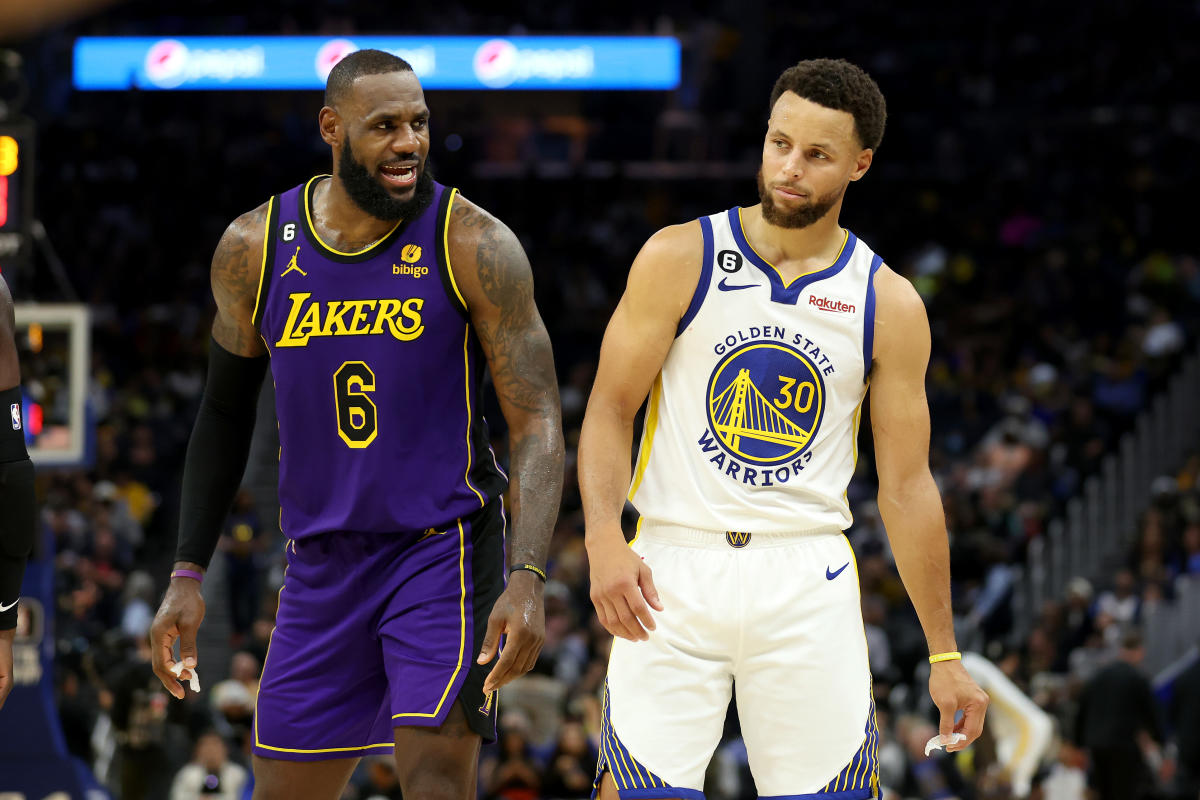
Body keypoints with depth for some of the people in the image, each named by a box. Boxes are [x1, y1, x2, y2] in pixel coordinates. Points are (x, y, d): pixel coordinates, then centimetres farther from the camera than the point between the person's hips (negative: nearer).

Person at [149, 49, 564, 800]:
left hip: (444, 549, -4)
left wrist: (527, 576, -27)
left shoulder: (474, 245, -12)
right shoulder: (255, 248, -1)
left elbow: (538, 423, -13)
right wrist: (188, 574, 9)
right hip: (323, 564, 4)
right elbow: (226, 411, 13)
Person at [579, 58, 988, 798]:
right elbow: (611, 411, 0)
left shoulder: (890, 306, 4)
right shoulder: (680, 258, 0)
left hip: (808, 580, 1)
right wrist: (605, 541, -17)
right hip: (674, 569, -1)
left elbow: (907, 487, 8)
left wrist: (945, 655, 7)